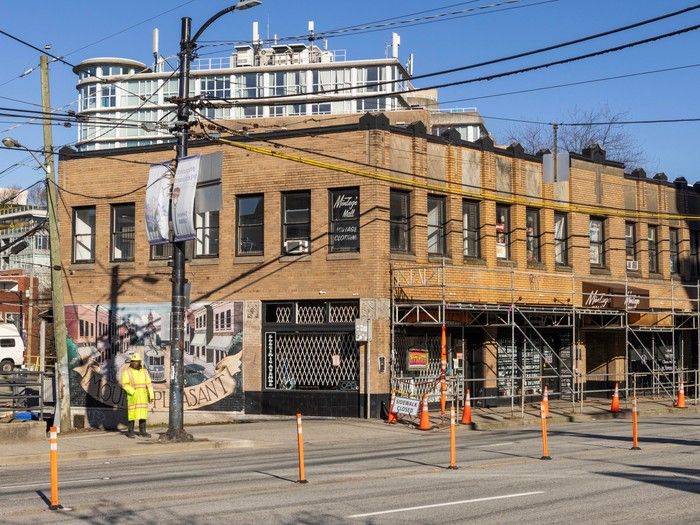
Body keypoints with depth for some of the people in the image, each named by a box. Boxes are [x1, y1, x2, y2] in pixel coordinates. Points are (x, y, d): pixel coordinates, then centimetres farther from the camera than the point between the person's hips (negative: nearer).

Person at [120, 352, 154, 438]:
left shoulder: (144, 371, 7)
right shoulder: (127, 372, -5)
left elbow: (149, 384, 6)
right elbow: (124, 384, -13)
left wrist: (151, 395, -1)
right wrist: (134, 393, -22)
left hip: (143, 396, 4)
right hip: (132, 396, -4)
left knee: (143, 413, 4)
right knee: (132, 414, -5)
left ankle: (142, 431, 11)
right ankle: (130, 432, 3)